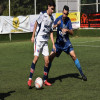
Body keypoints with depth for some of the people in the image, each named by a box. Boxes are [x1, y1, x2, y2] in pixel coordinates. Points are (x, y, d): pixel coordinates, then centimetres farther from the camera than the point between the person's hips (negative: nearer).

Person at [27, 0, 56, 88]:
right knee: (36, 58, -15)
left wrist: (53, 44, 7)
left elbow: (51, 32, 13)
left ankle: (45, 80, 13)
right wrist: (33, 36, -5)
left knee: (47, 61, 2)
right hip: (38, 39, -6)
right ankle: (30, 79, -12)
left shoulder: (52, 18, 11)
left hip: (45, 41, 6)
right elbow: (36, 24, -2)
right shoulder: (43, 15, -8)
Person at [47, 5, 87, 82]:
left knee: (74, 56, -13)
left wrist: (67, 30, -28)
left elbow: (72, 32, -6)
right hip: (58, 42, 0)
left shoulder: (68, 20, -6)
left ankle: (82, 74, -2)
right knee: (50, 57, -11)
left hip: (66, 42, 0)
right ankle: (46, 75, 3)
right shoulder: (58, 19, -10)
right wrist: (56, 25, -38)